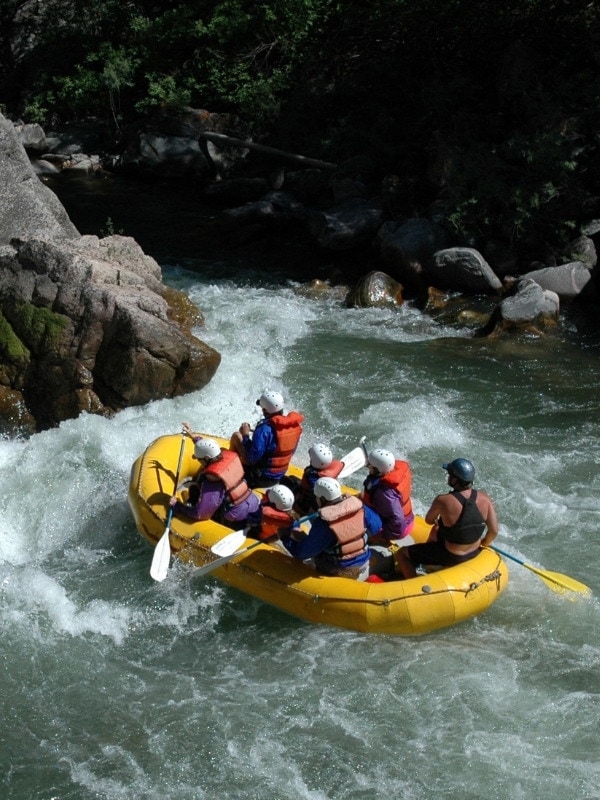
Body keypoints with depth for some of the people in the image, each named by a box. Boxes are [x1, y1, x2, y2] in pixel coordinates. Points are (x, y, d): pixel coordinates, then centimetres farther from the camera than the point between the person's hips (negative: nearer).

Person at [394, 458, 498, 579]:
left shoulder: (443, 501, -27)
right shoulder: (483, 498, -15)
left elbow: (429, 520, -7)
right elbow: (494, 531, -8)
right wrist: (482, 544, 12)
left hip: (451, 557, -6)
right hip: (474, 553, 6)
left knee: (401, 554, 8)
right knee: (436, 529, 34)